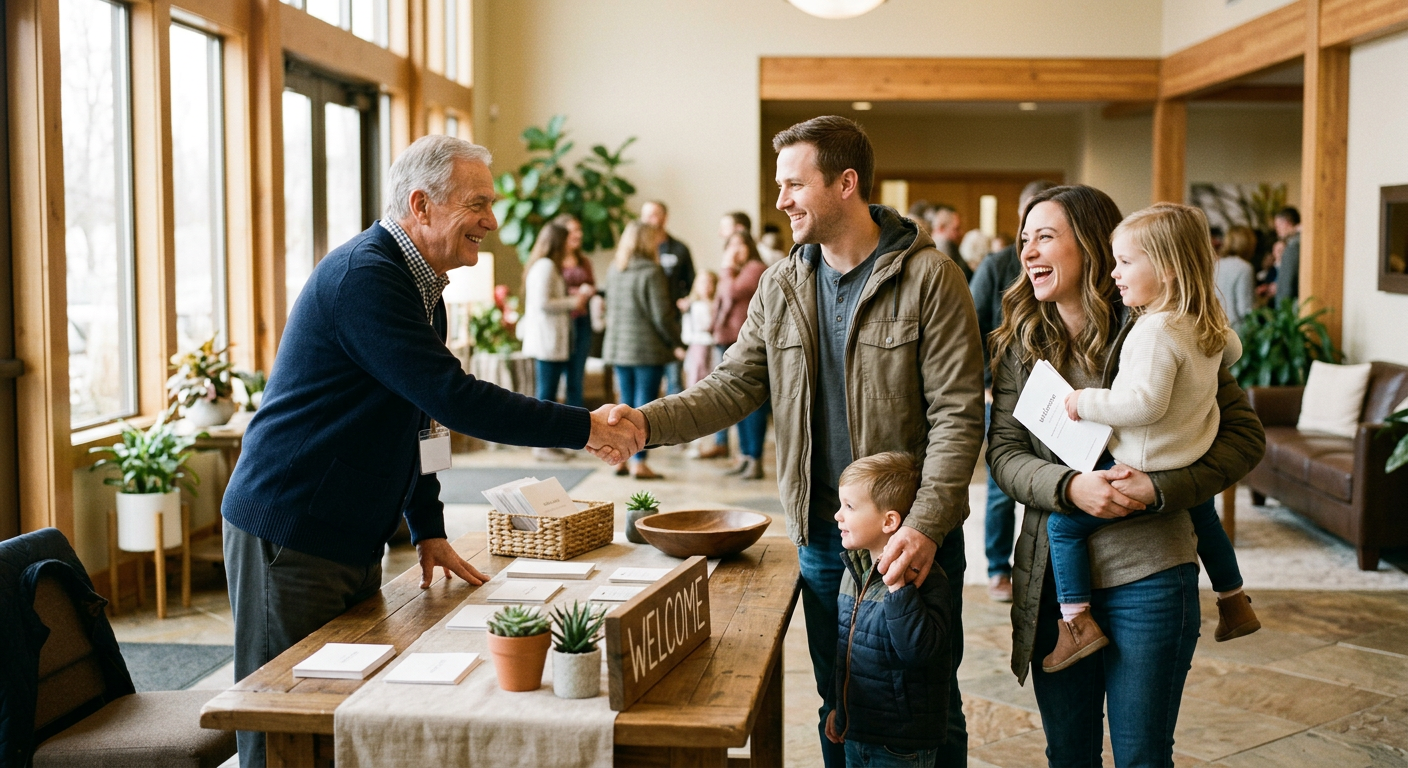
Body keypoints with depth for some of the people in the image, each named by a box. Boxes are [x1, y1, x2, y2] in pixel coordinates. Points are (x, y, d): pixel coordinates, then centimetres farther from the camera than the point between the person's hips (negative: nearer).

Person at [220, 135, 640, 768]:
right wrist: (584, 429, -21)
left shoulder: (420, 288, 13)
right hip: (289, 537, -9)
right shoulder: (364, 276, -20)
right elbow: (454, 399, -26)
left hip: (355, 542, 10)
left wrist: (428, 530, 14)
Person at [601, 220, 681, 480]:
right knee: (645, 405, 0)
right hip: (648, 349, -6)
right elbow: (661, 316, -14)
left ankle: (621, 459, 16)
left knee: (626, 403, 14)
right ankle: (639, 463, 2)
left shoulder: (613, 271, 6)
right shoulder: (651, 273, -14)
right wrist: (676, 343, -2)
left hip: (618, 347, 6)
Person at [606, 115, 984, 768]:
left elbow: (958, 415, -14)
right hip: (822, 536, 5)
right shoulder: (780, 287, 5)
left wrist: (926, 525, -23)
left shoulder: (929, 277, -11)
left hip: (914, 538, -4)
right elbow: (735, 385, 3)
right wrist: (649, 421, -14)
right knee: (840, 711, 16)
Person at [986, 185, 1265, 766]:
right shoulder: (1019, 343, 4)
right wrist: (1069, 486, -22)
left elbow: (1246, 434, -6)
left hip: (1146, 578, -3)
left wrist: (1161, 489, -20)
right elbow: (1003, 450, -2)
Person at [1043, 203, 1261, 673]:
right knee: (1203, 516, 36)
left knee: (1063, 524, -4)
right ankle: (1234, 603, 51)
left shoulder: (1156, 330, -25)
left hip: (1145, 472, -9)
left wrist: (1085, 403, -22)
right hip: (1194, 466, 10)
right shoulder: (1208, 324, 3)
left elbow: (1144, 402, -32)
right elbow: (1232, 352, 24)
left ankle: (1078, 621, -7)